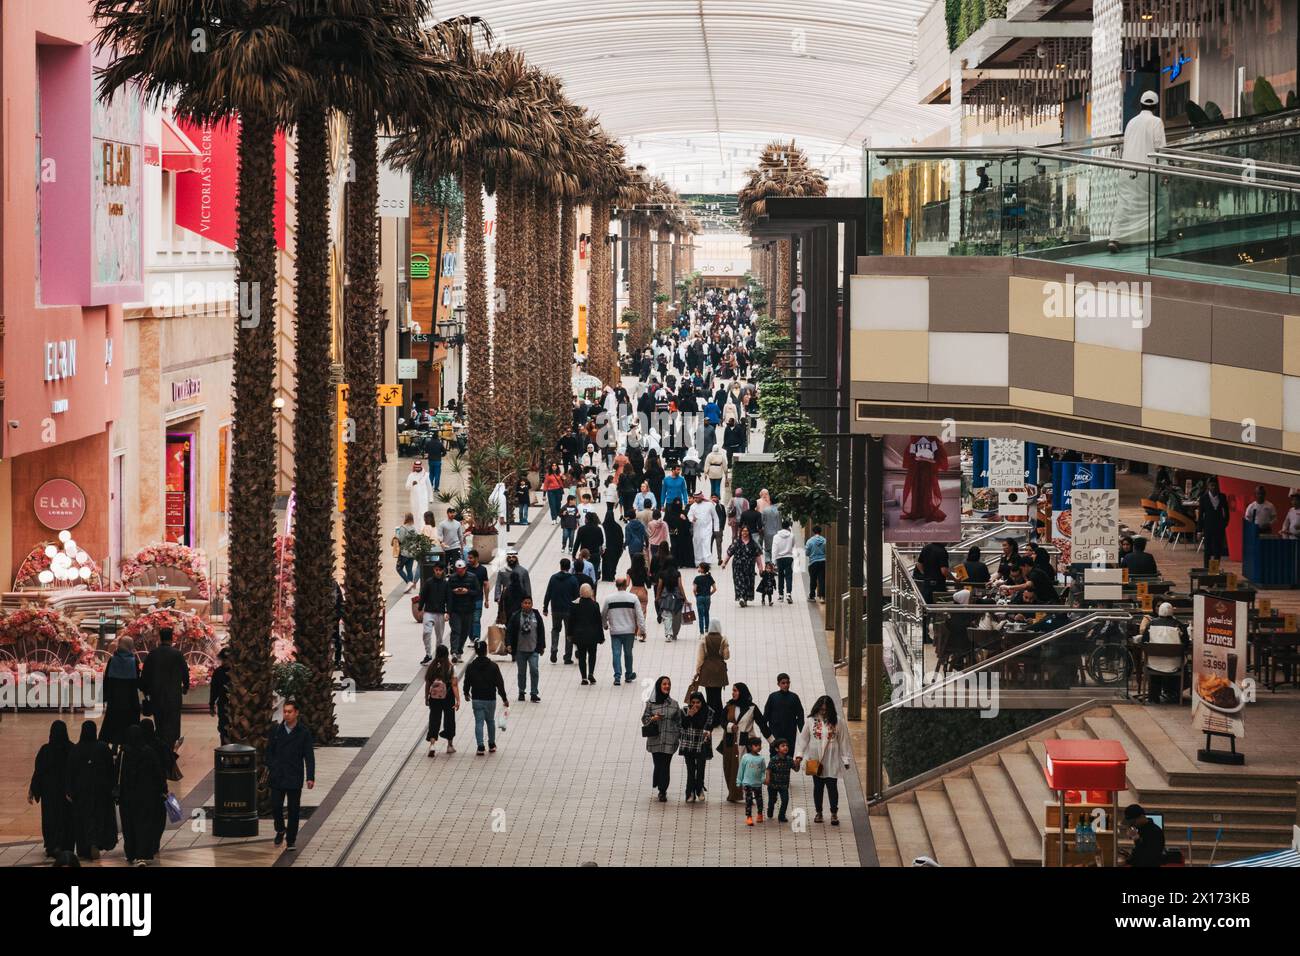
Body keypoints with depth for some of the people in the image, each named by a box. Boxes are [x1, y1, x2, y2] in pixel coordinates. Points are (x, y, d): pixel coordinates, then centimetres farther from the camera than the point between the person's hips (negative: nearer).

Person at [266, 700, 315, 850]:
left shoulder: (304, 732, -4)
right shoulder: (277, 729, 3)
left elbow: (309, 756, -4)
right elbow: (269, 751, 11)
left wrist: (310, 777, -9)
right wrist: (270, 768, 1)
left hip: (294, 778, -2)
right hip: (277, 776, 2)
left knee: (293, 810, 3)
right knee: (275, 807, -3)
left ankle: (290, 840, 14)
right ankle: (280, 829, 25)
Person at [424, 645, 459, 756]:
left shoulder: (432, 667, -3)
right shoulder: (451, 668, -10)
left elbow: (427, 683, 1)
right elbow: (454, 685, -12)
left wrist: (426, 697, 12)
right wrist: (458, 700, -11)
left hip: (434, 697, 1)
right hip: (448, 697, -1)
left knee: (434, 720, 4)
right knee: (449, 719, 15)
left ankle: (432, 744, -16)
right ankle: (450, 745, 26)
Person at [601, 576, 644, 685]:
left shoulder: (609, 599, -4)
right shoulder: (633, 598, -6)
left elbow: (602, 614, 5)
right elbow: (639, 614, -6)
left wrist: (604, 625, 23)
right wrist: (642, 628, 0)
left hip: (615, 631, 0)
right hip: (629, 631, 0)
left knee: (616, 653, 0)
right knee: (628, 653, 15)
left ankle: (617, 676, -10)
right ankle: (629, 675, 27)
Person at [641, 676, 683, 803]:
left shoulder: (674, 704, 7)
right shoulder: (651, 703, 2)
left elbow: (679, 721, 11)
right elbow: (644, 719, 6)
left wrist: (681, 737, 7)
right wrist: (653, 719, -15)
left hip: (669, 740, 1)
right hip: (655, 740, -1)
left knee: (665, 765, -2)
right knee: (658, 764, -2)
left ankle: (662, 791, 8)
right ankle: (662, 790, 15)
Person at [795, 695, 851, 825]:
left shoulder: (836, 721, -4)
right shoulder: (812, 721, -3)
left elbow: (843, 741, 0)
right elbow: (803, 738, 0)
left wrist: (845, 759, 0)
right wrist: (799, 755, -9)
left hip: (832, 761, -1)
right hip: (815, 760, 1)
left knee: (832, 786, -2)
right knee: (818, 787, 10)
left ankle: (834, 813, 7)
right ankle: (818, 813, 22)